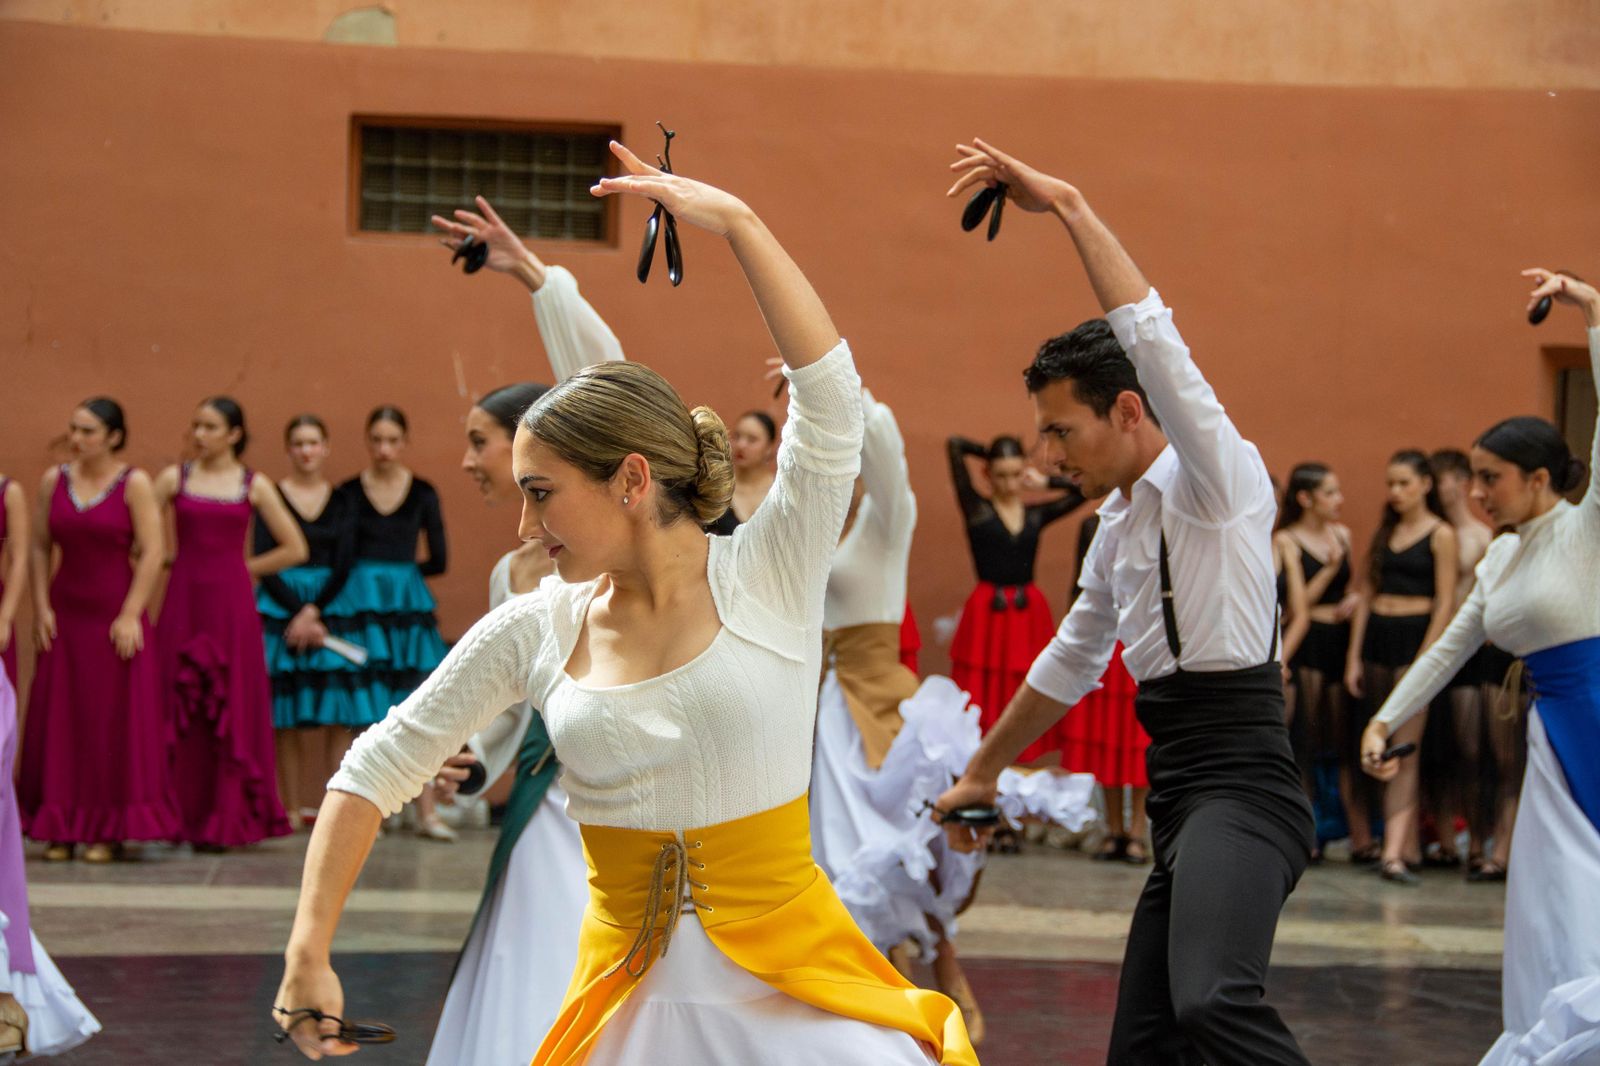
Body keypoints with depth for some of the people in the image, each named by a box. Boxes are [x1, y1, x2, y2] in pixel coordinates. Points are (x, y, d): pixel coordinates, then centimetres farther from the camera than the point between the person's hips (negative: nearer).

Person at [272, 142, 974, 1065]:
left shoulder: (766, 579, -5)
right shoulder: (535, 629, 4)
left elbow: (833, 397, -18)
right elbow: (377, 772, 8)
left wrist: (738, 223, -20)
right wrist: (309, 954, 2)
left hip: (790, 987, -3)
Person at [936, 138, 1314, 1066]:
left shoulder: (1217, 481, -6)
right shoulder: (1122, 524, 20)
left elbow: (1152, 339, -22)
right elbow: (1069, 666, 33)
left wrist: (1068, 204, -19)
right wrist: (983, 771, 43)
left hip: (1240, 791, -9)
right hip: (1183, 806, 9)